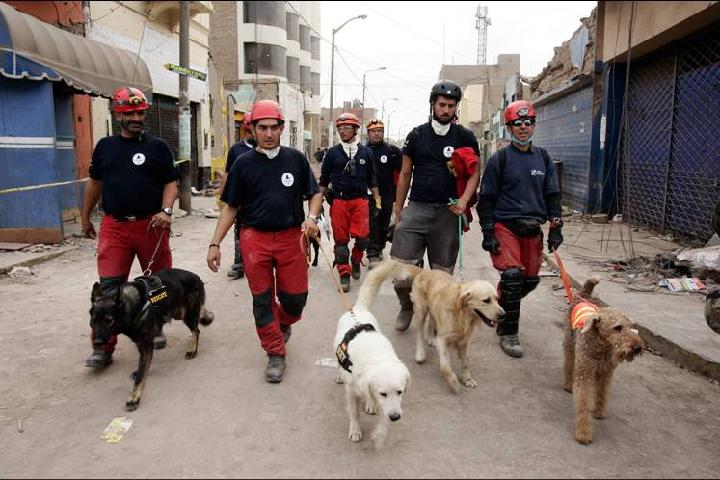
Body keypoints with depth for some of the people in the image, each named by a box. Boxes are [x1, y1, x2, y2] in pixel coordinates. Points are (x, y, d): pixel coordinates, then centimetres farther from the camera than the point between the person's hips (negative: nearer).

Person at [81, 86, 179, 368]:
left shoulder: (157, 146, 3)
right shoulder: (105, 146, 11)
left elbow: (171, 183, 0)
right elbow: (95, 182, 20)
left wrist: (166, 211, -16)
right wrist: (85, 216, 24)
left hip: (151, 225, -1)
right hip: (114, 226, 1)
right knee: (109, 288, -2)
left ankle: (154, 327, 31)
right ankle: (103, 347, 4)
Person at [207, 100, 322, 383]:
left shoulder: (296, 159, 4)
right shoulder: (243, 164, 4)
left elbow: (315, 193, 10)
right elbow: (231, 207, 7)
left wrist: (311, 217, -11)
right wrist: (215, 244, 1)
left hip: (291, 237, 0)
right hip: (255, 238, 0)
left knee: (295, 296, 3)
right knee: (262, 299, 4)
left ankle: (283, 323, 38)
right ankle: (275, 353, 20)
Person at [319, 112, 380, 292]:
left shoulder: (366, 152, 8)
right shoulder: (332, 153, 6)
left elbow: (372, 179, 13)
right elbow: (324, 180, 11)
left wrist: (377, 199, 8)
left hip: (360, 200, 0)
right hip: (339, 201, 0)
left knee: (363, 237, -9)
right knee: (340, 239, 2)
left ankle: (356, 261, 22)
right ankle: (344, 274, 12)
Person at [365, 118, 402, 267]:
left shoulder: (392, 151, 2)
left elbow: (401, 170, 5)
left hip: (387, 195, 2)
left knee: (384, 224, 13)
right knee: (372, 224, -6)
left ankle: (379, 249, 32)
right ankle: (372, 255, -5)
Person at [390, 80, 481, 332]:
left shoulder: (465, 137, 5)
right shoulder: (417, 135, 7)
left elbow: (475, 172, 7)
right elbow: (405, 174, 11)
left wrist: (464, 199, -12)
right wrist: (397, 211, 9)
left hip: (447, 212, 0)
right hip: (416, 207, 0)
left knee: (443, 271, 6)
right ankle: (407, 306, 21)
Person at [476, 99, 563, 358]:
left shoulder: (543, 157, 12)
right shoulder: (499, 159, -2)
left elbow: (552, 194, 14)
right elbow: (486, 198, -2)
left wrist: (555, 227, 5)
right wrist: (488, 233, -8)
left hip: (533, 229, 5)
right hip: (505, 227, -5)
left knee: (531, 279, 9)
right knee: (512, 275, -15)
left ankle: (499, 305, 37)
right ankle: (508, 334, -2)